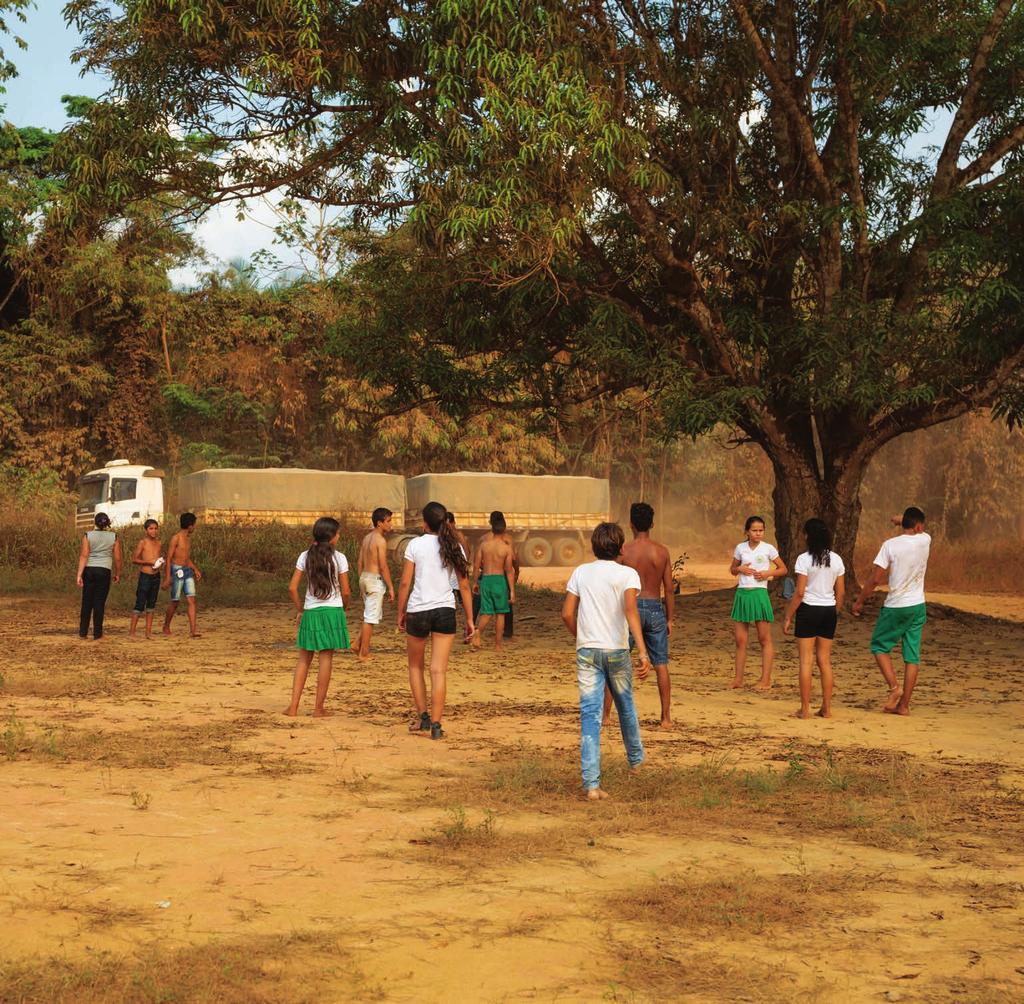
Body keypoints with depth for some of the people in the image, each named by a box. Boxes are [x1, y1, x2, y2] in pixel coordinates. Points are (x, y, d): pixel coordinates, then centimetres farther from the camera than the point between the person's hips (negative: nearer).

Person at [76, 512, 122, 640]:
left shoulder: (88, 536, -1)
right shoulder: (114, 537, 0)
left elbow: (84, 555, -9)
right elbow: (117, 558, 1)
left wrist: (79, 574, -10)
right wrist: (117, 574, 15)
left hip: (89, 570, 1)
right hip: (104, 571, -1)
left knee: (87, 602, 10)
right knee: (99, 603, 5)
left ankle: (83, 633, 11)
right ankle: (97, 634, 7)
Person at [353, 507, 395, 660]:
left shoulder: (366, 538, 11)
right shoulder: (381, 540, -14)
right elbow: (383, 567, -17)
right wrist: (391, 587, -13)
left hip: (364, 578, 9)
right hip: (375, 579, -9)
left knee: (371, 615, 20)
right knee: (371, 617, -2)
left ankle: (358, 643, 15)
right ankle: (364, 652, 2)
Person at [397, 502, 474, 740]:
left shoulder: (415, 545, -4)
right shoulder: (454, 547, 2)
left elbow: (405, 582, -4)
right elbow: (464, 586, 2)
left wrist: (401, 613, 8)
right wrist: (469, 619, 9)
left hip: (418, 610, -1)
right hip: (445, 611, 1)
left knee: (415, 666, 18)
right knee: (438, 670, 1)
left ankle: (423, 718, 15)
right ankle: (435, 725, -2)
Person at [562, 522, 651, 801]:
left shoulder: (581, 572, 4)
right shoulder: (628, 574, -4)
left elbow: (567, 614, 2)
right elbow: (630, 611, -19)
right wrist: (643, 652, -25)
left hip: (587, 651, 1)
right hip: (616, 651, -1)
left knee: (590, 715, -3)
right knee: (625, 706, 22)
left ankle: (592, 784, -12)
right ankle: (635, 758, 45)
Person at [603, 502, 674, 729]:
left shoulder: (623, 551, -6)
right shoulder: (662, 551, -1)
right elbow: (669, 588, 0)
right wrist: (669, 619, 9)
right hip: (655, 609, 2)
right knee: (661, 665, 8)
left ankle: (605, 715, 8)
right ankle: (666, 718, 7)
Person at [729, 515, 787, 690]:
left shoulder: (768, 548, -1)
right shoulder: (740, 548, 7)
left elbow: (783, 569, 6)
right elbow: (732, 569, 18)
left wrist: (768, 573, -11)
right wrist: (740, 569, -4)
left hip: (759, 593, -3)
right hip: (742, 594, 3)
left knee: (764, 639, 0)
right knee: (740, 640, 5)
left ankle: (766, 680, 3)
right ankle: (738, 679, 13)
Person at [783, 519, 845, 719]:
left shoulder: (804, 559, -11)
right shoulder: (836, 560, 4)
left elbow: (799, 592, -14)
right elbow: (841, 592, 6)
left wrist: (788, 617, -7)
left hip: (808, 610, -5)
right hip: (829, 611, 5)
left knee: (806, 661, 1)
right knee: (825, 661, 12)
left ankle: (805, 708, 3)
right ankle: (826, 708, 15)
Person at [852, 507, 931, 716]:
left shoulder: (891, 545, -11)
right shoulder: (925, 540, -2)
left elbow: (875, 579, -11)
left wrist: (859, 602, -1)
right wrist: (902, 519, 29)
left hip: (895, 607, -3)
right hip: (917, 607, 3)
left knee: (880, 646, 14)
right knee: (912, 656, 6)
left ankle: (894, 687, -5)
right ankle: (904, 704, 7)